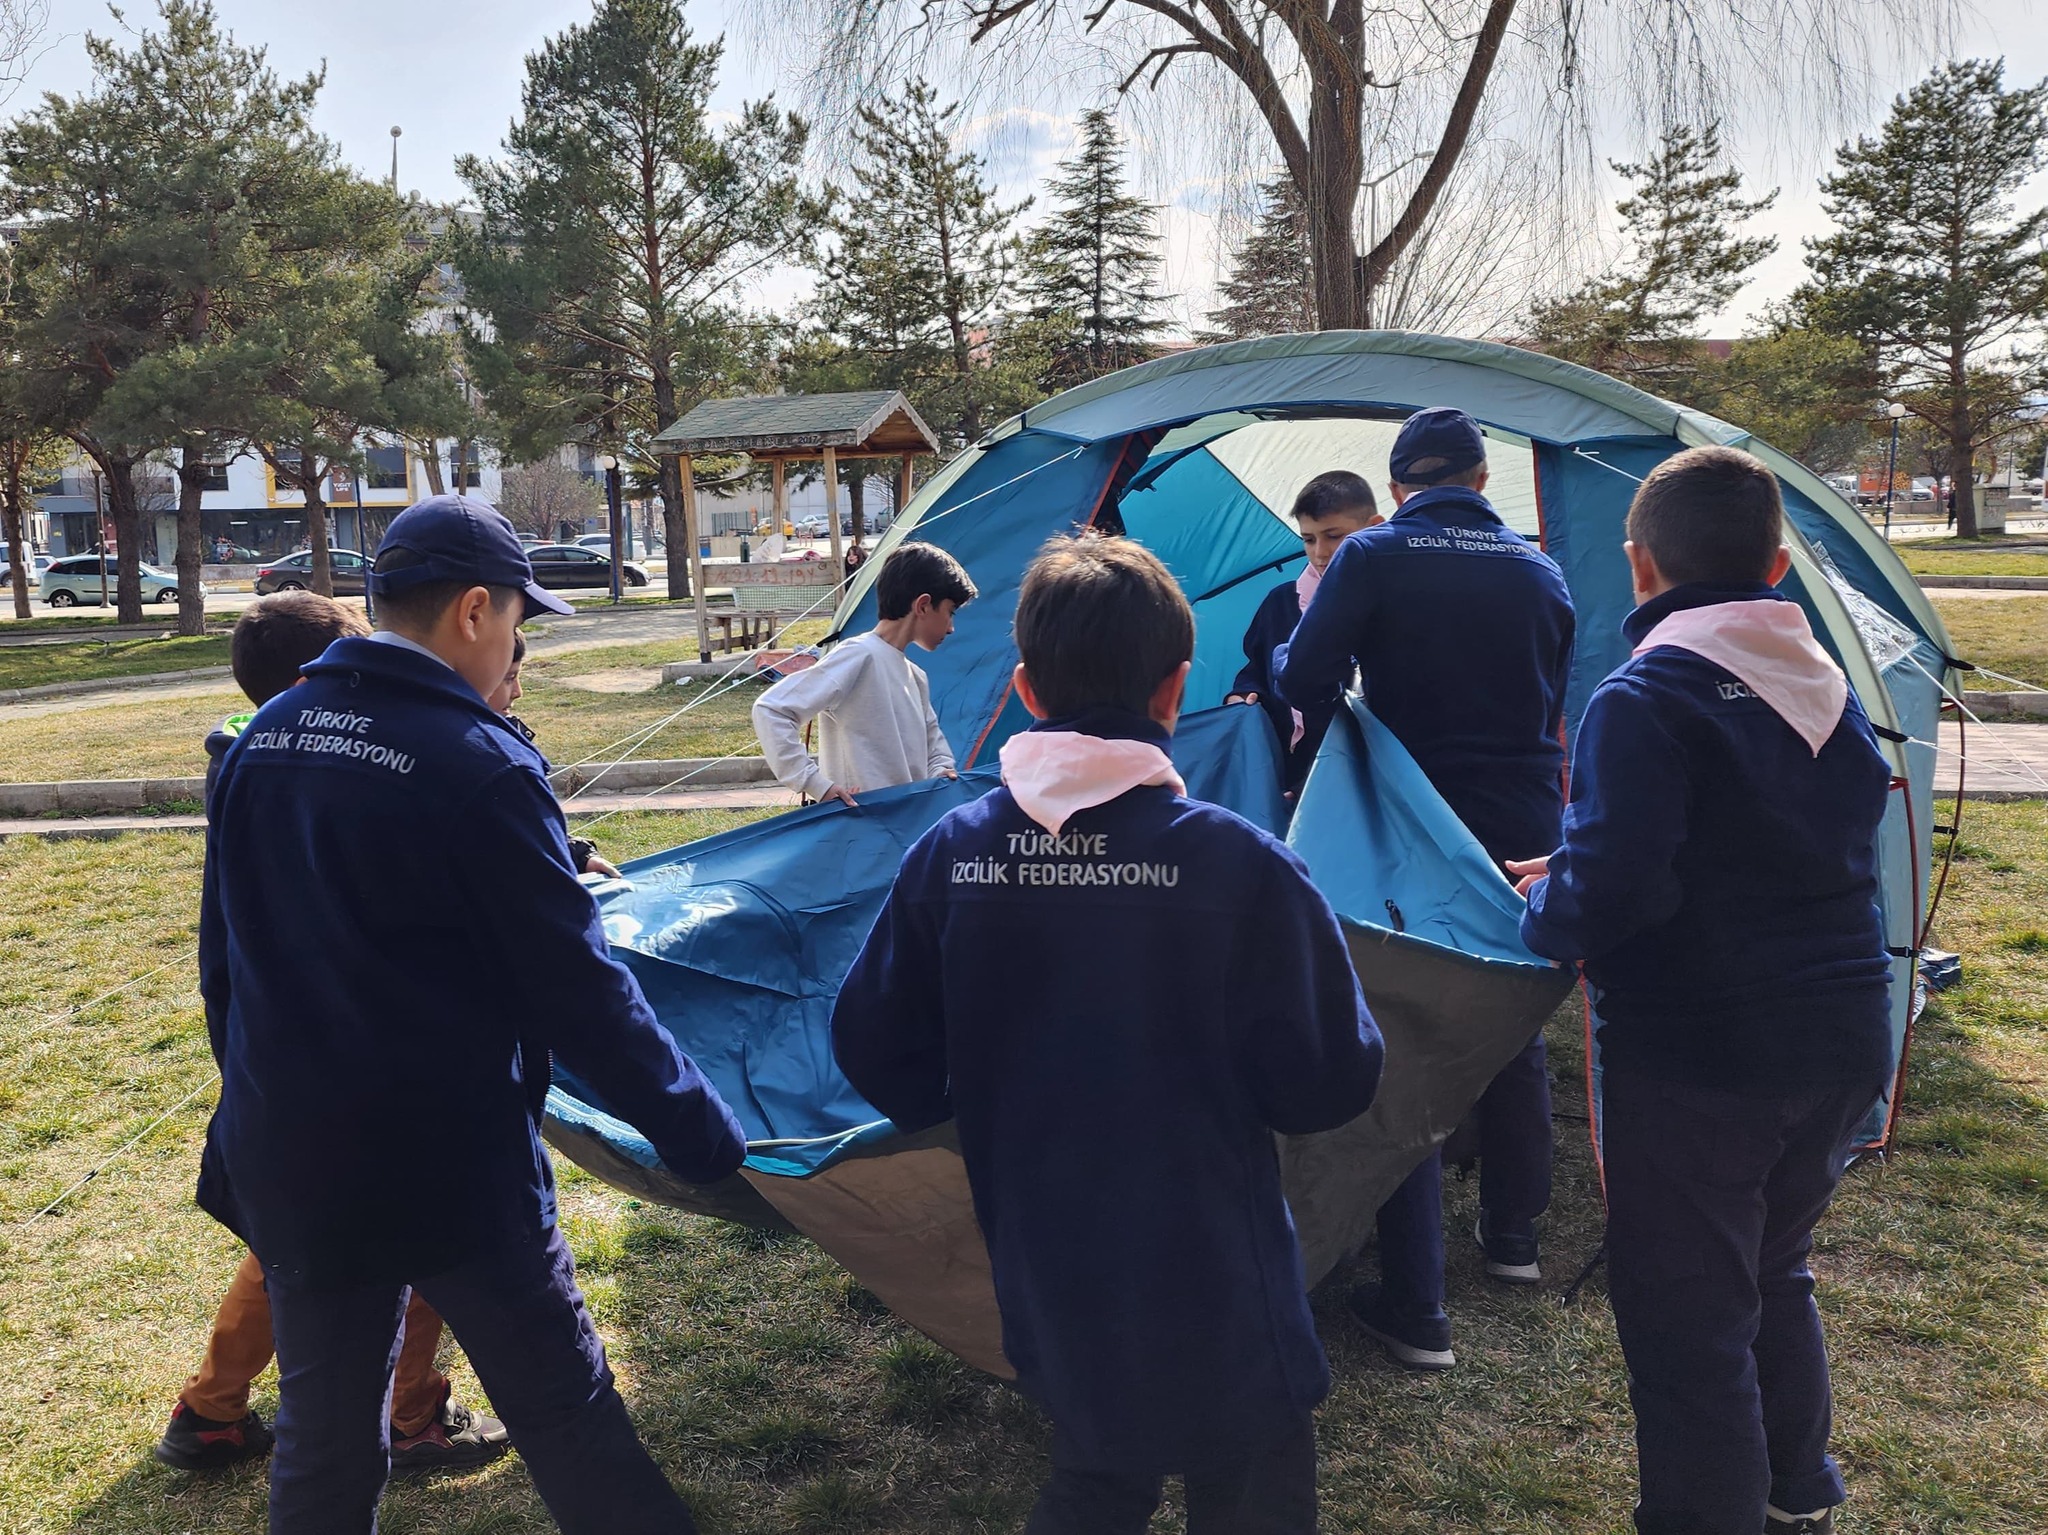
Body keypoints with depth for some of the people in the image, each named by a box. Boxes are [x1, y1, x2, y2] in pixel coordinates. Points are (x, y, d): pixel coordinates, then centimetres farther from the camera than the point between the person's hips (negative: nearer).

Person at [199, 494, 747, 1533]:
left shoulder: (262, 740, 3)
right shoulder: (479, 765, -17)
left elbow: (223, 956, 12)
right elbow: (577, 990, -15)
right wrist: (706, 1139, -6)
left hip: (290, 1162, 6)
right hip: (449, 1165, -6)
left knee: (323, 1440, 20)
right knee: (566, 1419, 8)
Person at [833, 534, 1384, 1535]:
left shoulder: (950, 857, -10)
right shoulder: (1238, 864, -20)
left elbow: (877, 1056, 0)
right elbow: (1329, 1086, -15)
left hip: (1049, 1294, 4)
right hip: (1216, 1303, -4)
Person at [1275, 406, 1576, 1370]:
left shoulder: (1373, 558, -9)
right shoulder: (1538, 570, 7)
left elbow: (1303, 682, -14)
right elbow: (1554, 704, 15)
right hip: (1526, 836, 5)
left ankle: (1416, 1309, 2)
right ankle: (1514, 1237, 39)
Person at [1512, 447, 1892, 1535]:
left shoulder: (1644, 699, -18)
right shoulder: (1828, 687, 7)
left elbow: (1613, 887, -27)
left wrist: (1543, 914, -3)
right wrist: (1576, 871, 12)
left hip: (1696, 1055, -9)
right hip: (1844, 1038, 9)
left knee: (1685, 1319, 5)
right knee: (1774, 1274, 28)